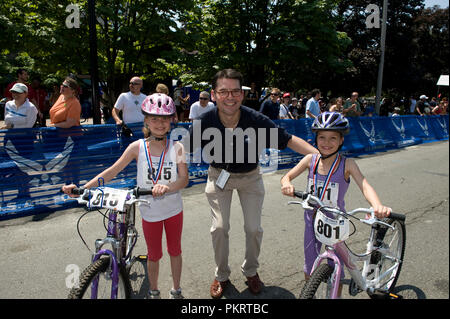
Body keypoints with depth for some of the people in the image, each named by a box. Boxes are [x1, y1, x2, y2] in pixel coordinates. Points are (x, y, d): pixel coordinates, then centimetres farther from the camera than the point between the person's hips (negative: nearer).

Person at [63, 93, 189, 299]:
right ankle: (153, 292, 41)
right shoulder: (138, 147, -10)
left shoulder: (177, 147, -11)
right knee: (154, 254, 17)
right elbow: (113, 171, -9)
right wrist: (82, 188, -17)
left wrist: (167, 187, -40)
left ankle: (176, 290, 40)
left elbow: (184, 178, -19)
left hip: (173, 209, 0)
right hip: (150, 211, 0)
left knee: (175, 250, 18)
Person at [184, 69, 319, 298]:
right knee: (219, 228, -3)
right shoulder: (205, 122, -25)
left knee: (253, 228, 1)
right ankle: (221, 276, 23)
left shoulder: (257, 120, -28)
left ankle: (251, 271, 31)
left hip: (250, 176, 0)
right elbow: (183, 148, -13)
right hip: (219, 174, 0)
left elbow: (289, 140, -21)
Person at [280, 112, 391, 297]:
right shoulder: (311, 159, -8)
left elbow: (365, 186, -29)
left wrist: (378, 206, -49)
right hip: (312, 219, 3)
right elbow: (287, 177, -8)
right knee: (310, 266, 18)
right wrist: (287, 185, -32)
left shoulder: (347, 164, -16)